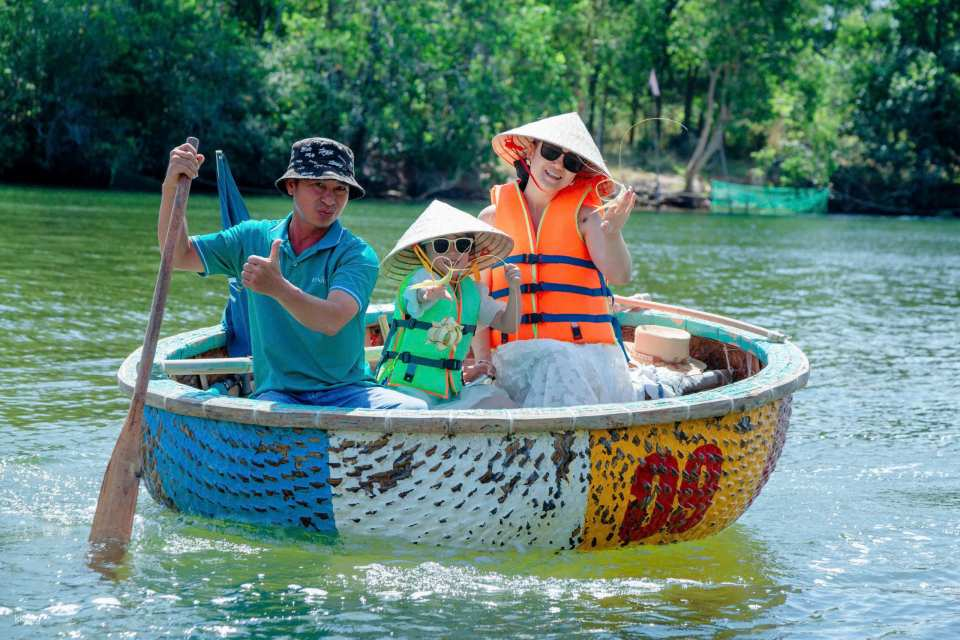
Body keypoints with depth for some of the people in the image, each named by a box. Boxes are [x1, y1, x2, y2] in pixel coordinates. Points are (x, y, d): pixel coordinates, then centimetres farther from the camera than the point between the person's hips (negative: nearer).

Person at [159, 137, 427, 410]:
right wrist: (171, 187, -5)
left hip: (346, 390, -1)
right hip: (278, 392, 1)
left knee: (415, 411, -30)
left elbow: (332, 321, -20)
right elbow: (179, 255, 9)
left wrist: (279, 288, -37)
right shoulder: (254, 238, 10)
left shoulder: (357, 254, -3)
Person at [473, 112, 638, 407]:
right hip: (515, 354, 0)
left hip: (585, 352, 0)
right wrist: (483, 360, -7)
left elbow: (619, 275, -11)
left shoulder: (585, 215, 6)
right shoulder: (492, 217, 11)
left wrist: (612, 234, -32)